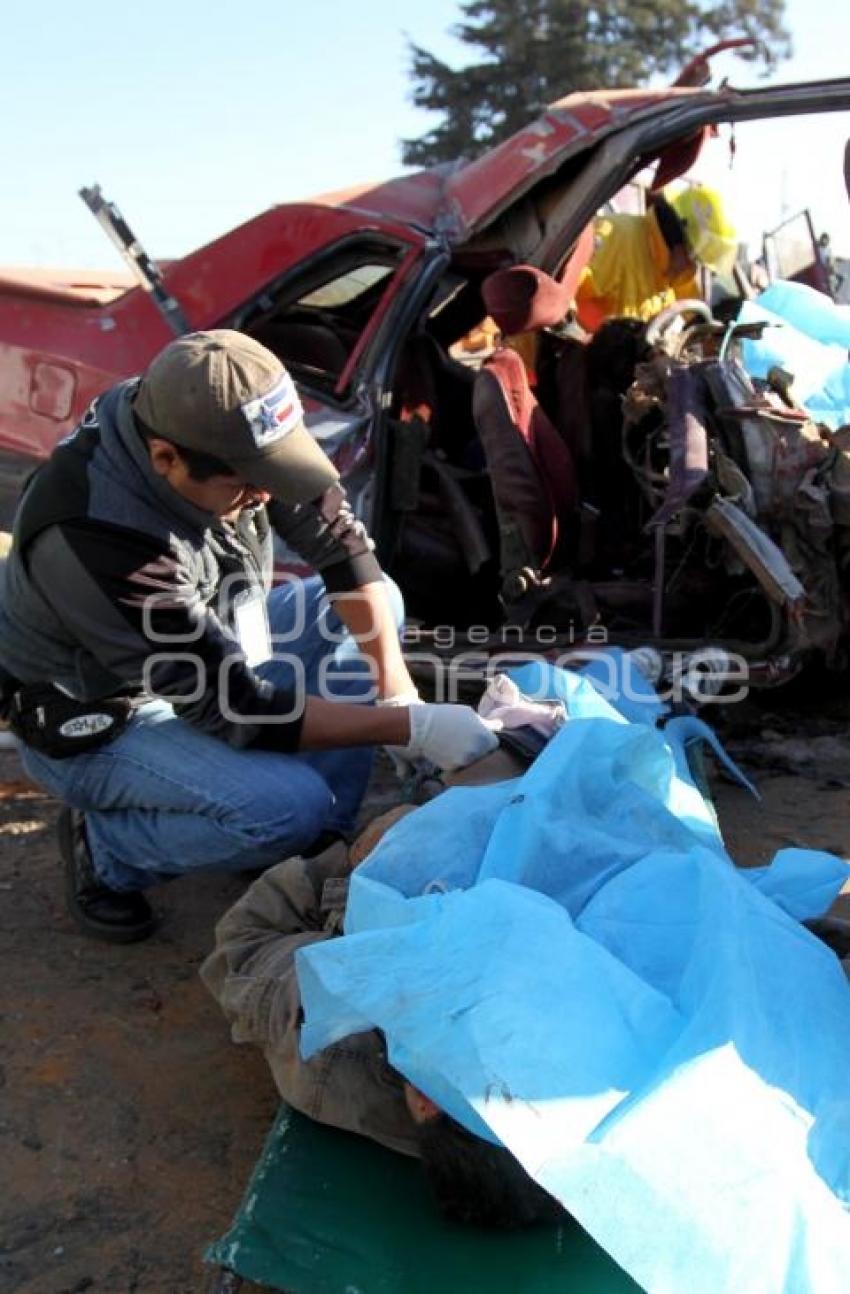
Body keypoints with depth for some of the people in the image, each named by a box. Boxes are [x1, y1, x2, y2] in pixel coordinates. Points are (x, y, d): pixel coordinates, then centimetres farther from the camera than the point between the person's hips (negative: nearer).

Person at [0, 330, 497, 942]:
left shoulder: (215, 426, -19)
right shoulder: (97, 542, -38)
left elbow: (338, 539, -9)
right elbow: (236, 710, -31)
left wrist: (398, 689, -17)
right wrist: (411, 727, -30)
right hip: (99, 721, -7)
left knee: (375, 601, -1)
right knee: (293, 806, -27)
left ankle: (321, 840, 2)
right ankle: (105, 846, 0)